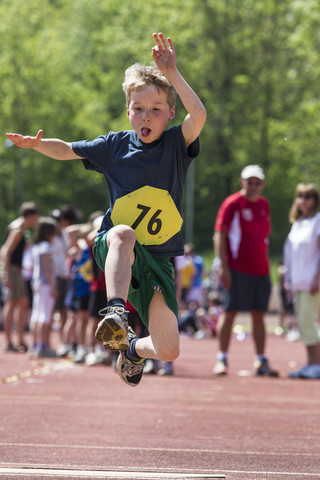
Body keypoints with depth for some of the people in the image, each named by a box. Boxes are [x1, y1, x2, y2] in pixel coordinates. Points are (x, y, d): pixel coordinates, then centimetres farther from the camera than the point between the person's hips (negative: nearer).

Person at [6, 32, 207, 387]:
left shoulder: (175, 144, -3)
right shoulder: (115, 145, 2)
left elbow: (199, 115, -24)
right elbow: (67, 150, 11)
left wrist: (172, 74, -32)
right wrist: (37, 144, -10)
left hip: (157, 260, 1)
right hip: (113, 248, -1)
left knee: (167, 351, -3)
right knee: (123, 233, -41)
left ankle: (133, 347, 33)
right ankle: (116, 313, -56)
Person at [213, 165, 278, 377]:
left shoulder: (264, 205, 14)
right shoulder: (232, 203, -5)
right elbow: (219, 235, -9)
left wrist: (265, 264, 15)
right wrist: (224, 267, -15)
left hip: (260, 270, 6)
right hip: (237, 269, -6)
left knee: (259, 315, 7)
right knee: (230, 312, -5)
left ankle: (261, 361, 10)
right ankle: (222, 359, 0)